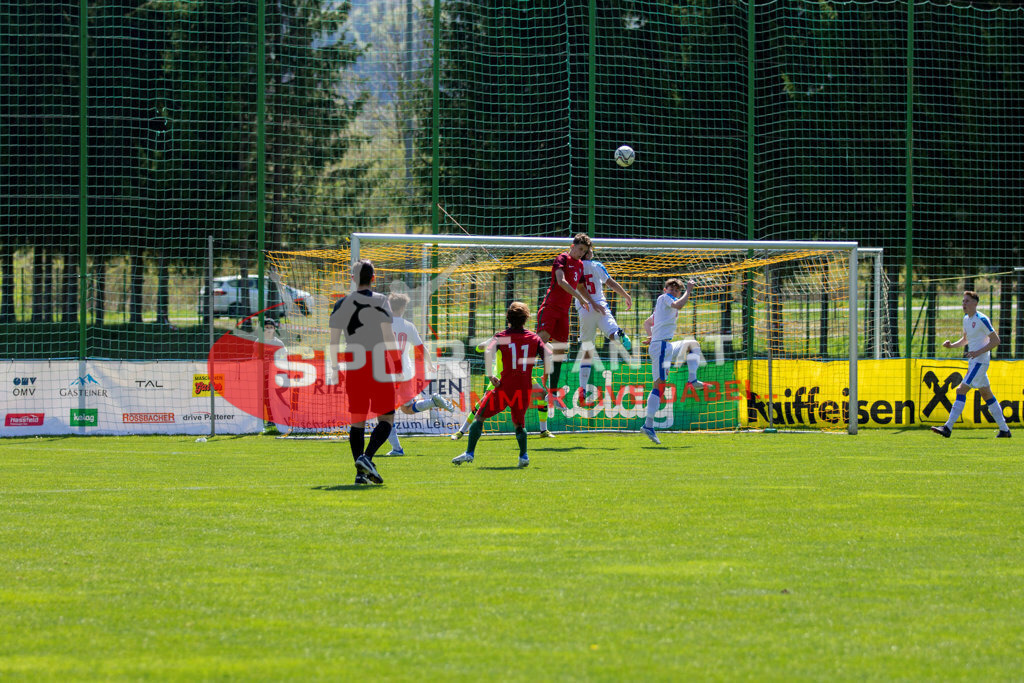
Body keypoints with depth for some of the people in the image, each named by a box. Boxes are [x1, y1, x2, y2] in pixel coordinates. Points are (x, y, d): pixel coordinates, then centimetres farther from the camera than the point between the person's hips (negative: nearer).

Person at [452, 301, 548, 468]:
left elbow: (488, 353, -17)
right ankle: (523, 455, 7)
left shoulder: (501, 337, 1)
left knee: (480, 417, 10)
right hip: (525, 389, 3)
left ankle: (469, 453, 2)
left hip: (505, 386, -3)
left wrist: (490, 375, -16)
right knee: (519, 423, 23)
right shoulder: (534, 338, 6)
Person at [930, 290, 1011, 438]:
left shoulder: (981, 319, -14)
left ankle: (948, 427, -16)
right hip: (973, 361, 10)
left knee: (961, 391, -14)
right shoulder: (966, 319, 13)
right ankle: (1004, 429, 17)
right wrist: (952, 345, 8)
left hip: (980, 361, -10)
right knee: (987, 394, 12)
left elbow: (995, 340, -13)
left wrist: (978, 352, -22)